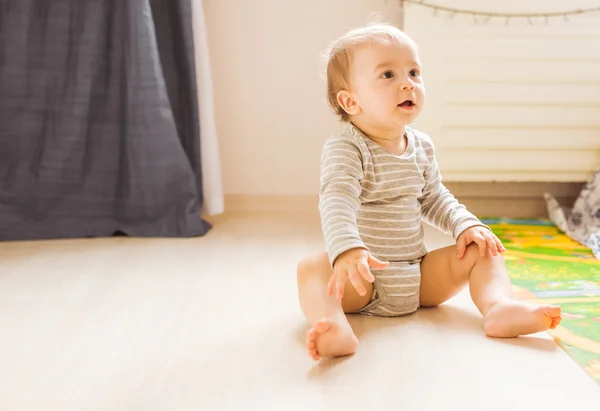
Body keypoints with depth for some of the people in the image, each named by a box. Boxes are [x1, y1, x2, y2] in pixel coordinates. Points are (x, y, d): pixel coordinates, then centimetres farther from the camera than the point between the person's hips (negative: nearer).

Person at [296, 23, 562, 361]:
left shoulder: (422, 146, 6)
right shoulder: (345, 149, -15)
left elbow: (434, 199, 18)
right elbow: (337, 202, -31)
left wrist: (467, 225, 1)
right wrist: (347, 251, -48)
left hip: (419, 276, 6)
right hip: (364, 279, -6)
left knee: (482, 251, -4)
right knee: (312, 268, -32)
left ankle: (500, 306, -27)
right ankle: (337, 330, -55)